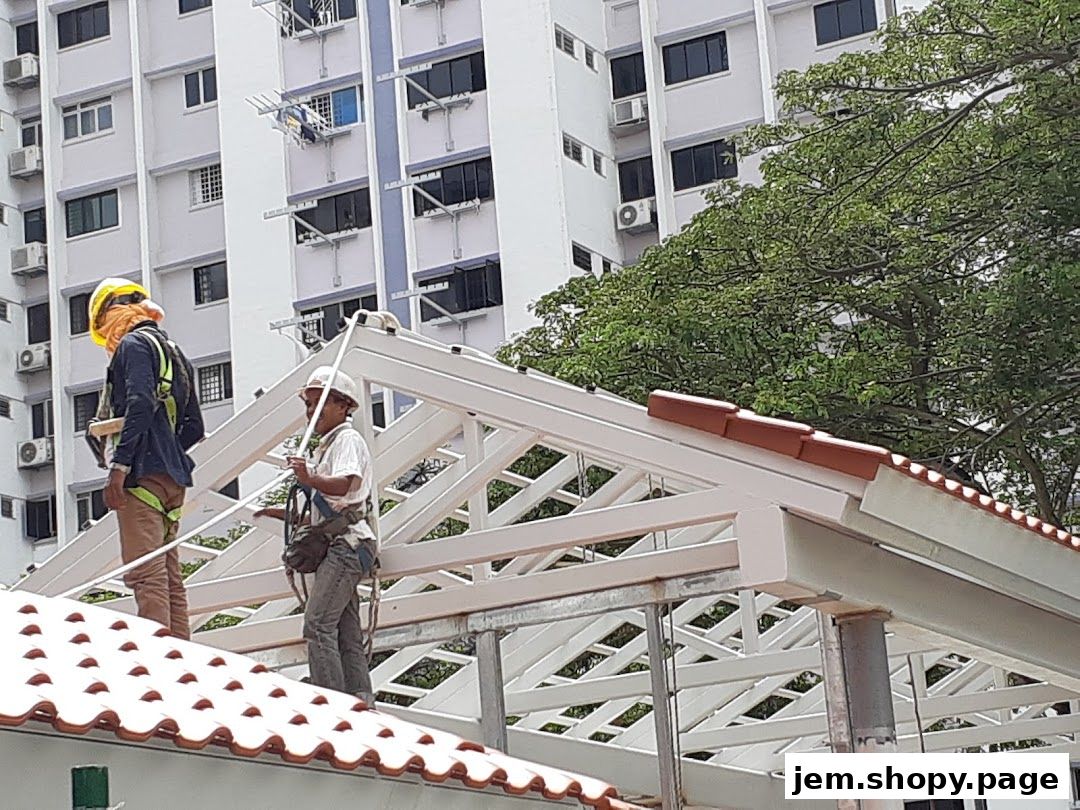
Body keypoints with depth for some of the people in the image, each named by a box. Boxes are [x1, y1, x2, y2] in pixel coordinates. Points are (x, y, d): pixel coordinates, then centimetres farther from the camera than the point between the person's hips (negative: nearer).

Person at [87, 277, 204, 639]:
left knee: (145, 573, -14)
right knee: (169, 576, 9)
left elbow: (140, 405, -18)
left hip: (143, 474, -9)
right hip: (173, 478, 9)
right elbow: (193, 428, 23)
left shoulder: (133, 344, -2)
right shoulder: (174, 353, 25)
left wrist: (120, 465, -20)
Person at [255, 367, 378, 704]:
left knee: (317, 623, -19)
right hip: (337, 546, 11)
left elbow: (346, 484, -24)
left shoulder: (348, 439, -3)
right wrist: (285, 514, 24)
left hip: (347, 542, -11)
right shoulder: (326, 446, 28)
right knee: (346, 633, 6)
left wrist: (310, 480, -40)